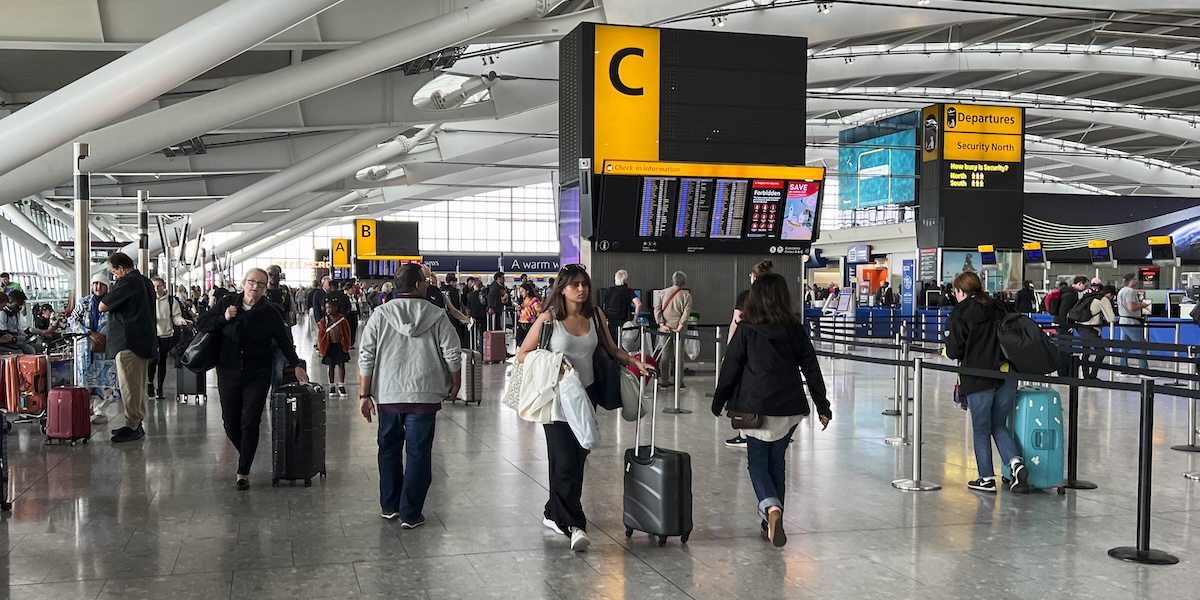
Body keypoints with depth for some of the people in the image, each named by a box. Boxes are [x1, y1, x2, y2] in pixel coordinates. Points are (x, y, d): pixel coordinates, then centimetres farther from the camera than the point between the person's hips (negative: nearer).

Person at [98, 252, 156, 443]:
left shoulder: (126, 282, -14)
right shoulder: (146, 282, 15)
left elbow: (102, 307, -10)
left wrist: (112, 291, 6)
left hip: (128, 342, -10)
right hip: (145, 341, 10)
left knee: (129, 385, -6)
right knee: (139, 384, 13)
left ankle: (132, 426, -5)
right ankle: (137, 424, 18)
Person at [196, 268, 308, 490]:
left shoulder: (270, 314, -2)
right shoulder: (226, 303, 0)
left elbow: (284, 341, 8)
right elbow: (201, 324, 3)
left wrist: (296, 365, 2)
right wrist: (223, 319, -12)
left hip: (257, 376, -2)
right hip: (228, 374, 2)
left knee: (250, 424, -7)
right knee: (231, 424, 8)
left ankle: (243, 472, 1)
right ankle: (246, 457, 34)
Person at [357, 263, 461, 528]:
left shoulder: (381, 314, 0)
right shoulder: (436, 315, -4)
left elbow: (366, 357, -2)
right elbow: (452, 354, -4)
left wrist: (365, 394, 3)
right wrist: (455, 385, 13)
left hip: (388, 395, 2)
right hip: (424, 395, -2)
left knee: (389, 449, 18)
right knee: (418, 454, 5)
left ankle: (389, 506, 27)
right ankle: (410, 514, 7)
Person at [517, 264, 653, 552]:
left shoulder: (595, 315, 4)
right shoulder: (549, 318, -8)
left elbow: (612, 349, 14)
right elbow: (523, 354, -6)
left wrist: (635, 362, -3)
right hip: (557, 396, -5)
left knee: (577, 460, 10)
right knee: (565, 460, -10)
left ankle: (554, 513, 28)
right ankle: (575, 525, -7)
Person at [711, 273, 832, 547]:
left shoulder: (747, 330, -6)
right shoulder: (795, 329, 2)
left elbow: (730, 368, -3)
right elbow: (811, 368, 4)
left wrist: (718, 402, 9)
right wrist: (822, 406, 10)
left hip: (755, 405, -3)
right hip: (789, 406, 3)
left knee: (757, 461, 5)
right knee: (777, 461, 14)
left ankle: (770, 506, -21)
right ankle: (773, 523, 18)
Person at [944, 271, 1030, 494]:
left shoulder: (959, 314, -6)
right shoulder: (998, 309, 11)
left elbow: (954, 351, -8)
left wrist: (948, 351, 13)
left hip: (979, 380, -5)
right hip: (1006, 375, 5)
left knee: (981, 430, 8)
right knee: (999, 426, 17)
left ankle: (987, 479, 12)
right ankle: (1016, 462, -4)